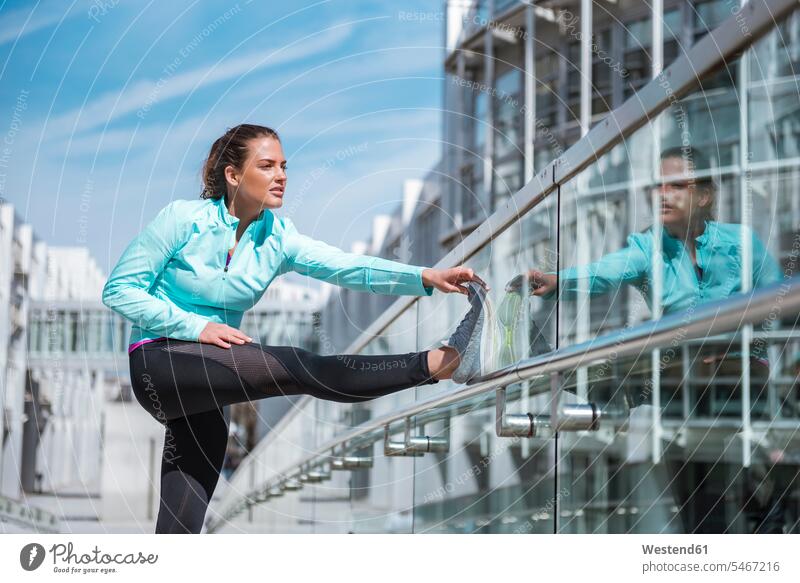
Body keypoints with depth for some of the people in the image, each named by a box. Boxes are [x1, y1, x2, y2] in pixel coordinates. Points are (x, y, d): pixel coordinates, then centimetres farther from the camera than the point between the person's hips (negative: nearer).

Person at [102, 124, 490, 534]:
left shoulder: (277, 237, 2)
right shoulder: (183, 218, -9)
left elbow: (345, 266, -15)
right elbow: (119, 289, -10)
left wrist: (425, 277, -31)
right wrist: (195, 326, -20)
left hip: (205, 392, 6)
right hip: (158, 360, -6)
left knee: (183, 522, 3)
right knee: (290, 366, -25)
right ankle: (431, 365, -30)